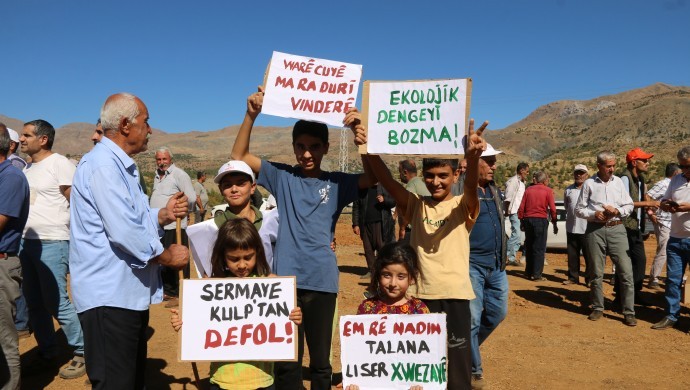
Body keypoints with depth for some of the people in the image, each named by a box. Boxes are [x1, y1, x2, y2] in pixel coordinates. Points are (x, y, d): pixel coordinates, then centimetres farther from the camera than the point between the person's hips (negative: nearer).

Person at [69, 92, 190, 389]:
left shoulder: (120, 165, 17)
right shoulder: (103, 164, -17)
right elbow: (125, 231, -24)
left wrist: (164, 215, 1)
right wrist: (168, 256, -11)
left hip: (130, 292, 10)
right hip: (109, 296, -10)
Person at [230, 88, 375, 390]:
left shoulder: (337, 183, 4)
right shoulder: (282, 176, 5)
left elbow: (373, 175, -10)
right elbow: (239, 156, 3)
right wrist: (251, 115, -9)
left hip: (321, 281, 0)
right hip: (285, 279, 0)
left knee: (320, 360, 14)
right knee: (285, 361, 8)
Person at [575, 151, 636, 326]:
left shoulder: (618, 182, 9)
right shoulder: (589, 184, 4)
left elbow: (629, 205, 11)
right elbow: (579, 208, 5)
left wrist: (617, 211, -9)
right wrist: (594, 214, -12)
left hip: (616, 229, 1)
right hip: (595, 230, -1)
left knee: (625, 271, -5)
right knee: (596, 273, 7)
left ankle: (629, 312, 3)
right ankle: (597, 308, 20)